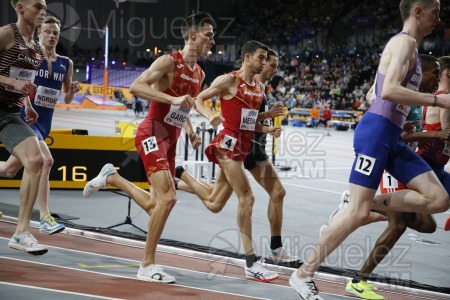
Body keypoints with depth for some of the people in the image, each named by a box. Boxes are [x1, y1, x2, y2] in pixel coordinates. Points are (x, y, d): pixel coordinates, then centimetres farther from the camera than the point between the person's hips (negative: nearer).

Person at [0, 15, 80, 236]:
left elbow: (67, 100, 15)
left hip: (44, 123, 6)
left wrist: (72, 91, -6)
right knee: (45, 161, -25)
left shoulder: (66, 64, 8)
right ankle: (45, 219, -17)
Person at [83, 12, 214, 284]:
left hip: (170, 141, 9)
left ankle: (112, 178, 35)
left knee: (155, 205, 12)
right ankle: (148, 266, -11)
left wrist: (191, 131, 9)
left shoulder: (199, 74, 13)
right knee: (168, 198, -20)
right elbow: (136, 87, -24)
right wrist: (173, 98, -33)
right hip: (152, 136, -8)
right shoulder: (169, 62, -12)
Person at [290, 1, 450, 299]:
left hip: (390, 136, 10)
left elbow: (374, 93, 27)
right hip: (376, 131, -10)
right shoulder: (405, 41, -9)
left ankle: (367, 203, 4)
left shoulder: (408, 46, 21)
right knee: (357, 213, -10)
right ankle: (303, 275, -1)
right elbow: (389, 91, -24)